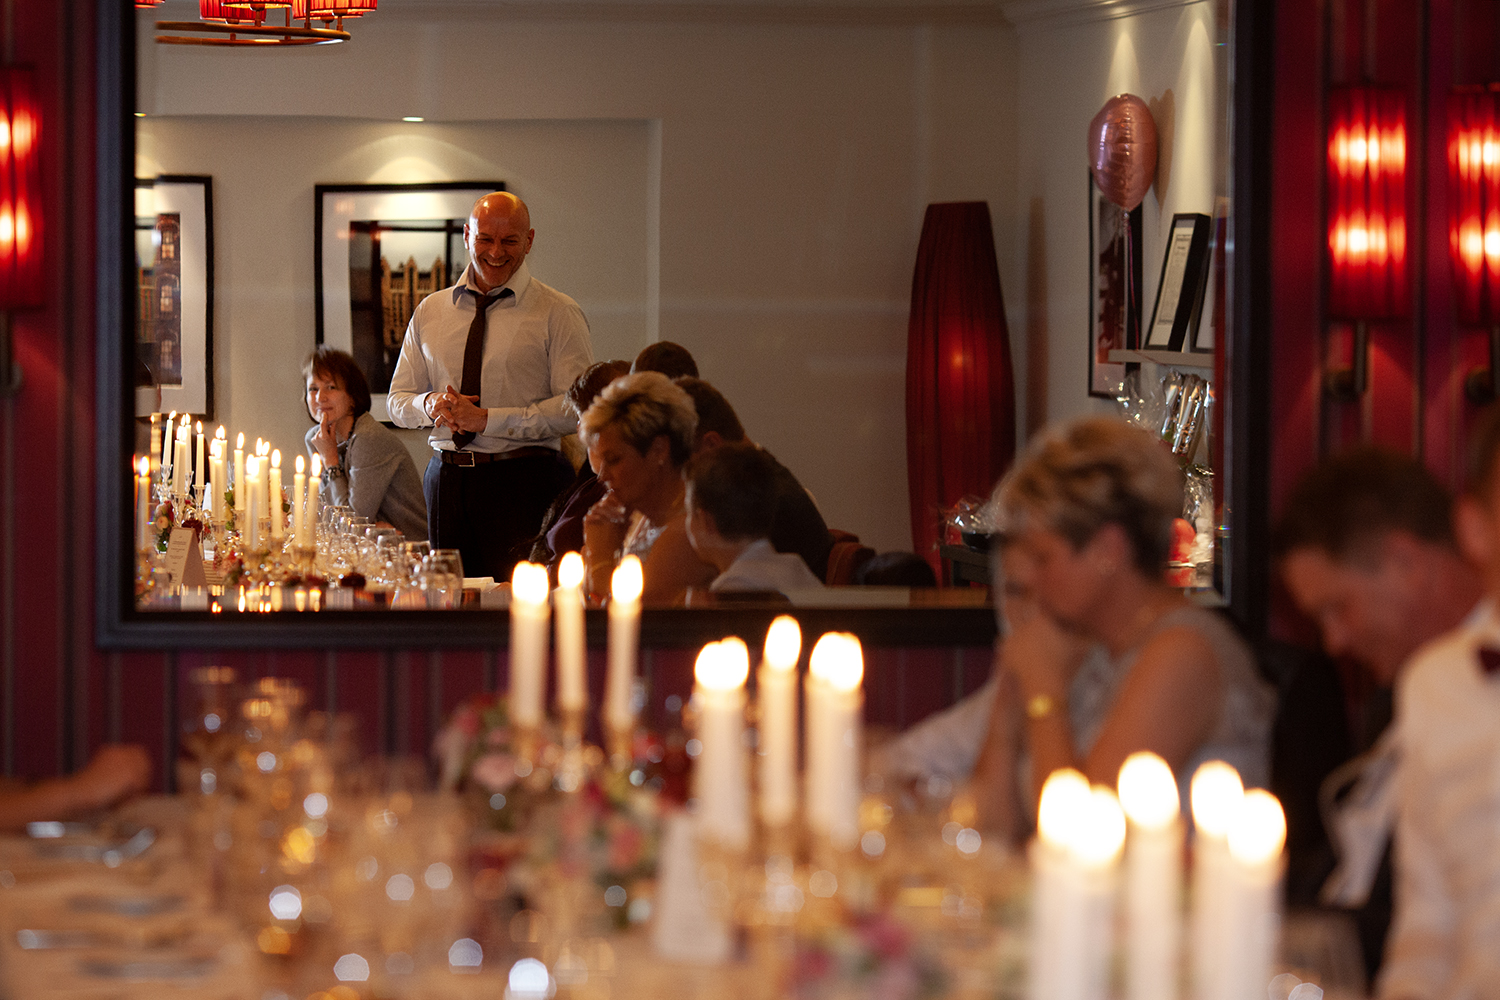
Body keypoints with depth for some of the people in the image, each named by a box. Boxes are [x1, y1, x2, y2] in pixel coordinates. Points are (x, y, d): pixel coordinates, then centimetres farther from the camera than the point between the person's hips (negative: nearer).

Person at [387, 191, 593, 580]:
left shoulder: (557, 313, 1)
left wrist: (488, 419, -14)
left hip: (524, 483, -4)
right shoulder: (430, 311, 15)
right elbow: (397, 402, 17)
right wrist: (429, 404, -7)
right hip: (448, 482, 4)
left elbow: (576, 409, -8)